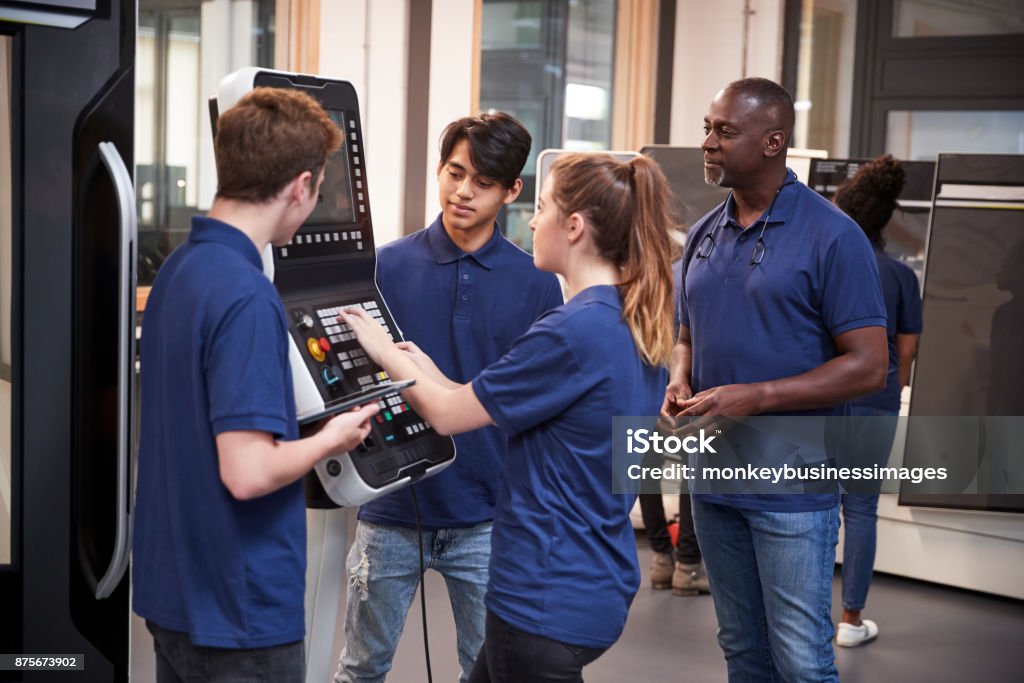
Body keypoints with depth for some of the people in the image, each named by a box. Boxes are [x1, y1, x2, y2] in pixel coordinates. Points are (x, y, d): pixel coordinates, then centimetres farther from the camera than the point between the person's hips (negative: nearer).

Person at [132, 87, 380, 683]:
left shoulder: (177, 270, 5)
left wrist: (301, 421, 15)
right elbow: (248, 472, -27)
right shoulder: (247, 297, -23)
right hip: (242, 610, -9)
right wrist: (330, 439, -10)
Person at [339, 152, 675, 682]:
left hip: (549, 596, -9)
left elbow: (447, 415, -13)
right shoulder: (639, 326, 6)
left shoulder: (574, 331, -23)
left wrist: (385, 351, 2)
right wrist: (430, 374, 10)